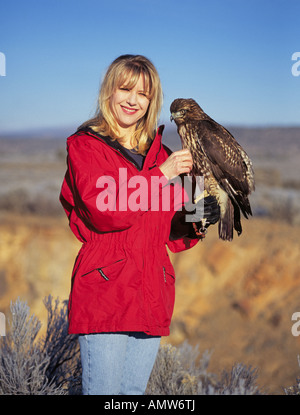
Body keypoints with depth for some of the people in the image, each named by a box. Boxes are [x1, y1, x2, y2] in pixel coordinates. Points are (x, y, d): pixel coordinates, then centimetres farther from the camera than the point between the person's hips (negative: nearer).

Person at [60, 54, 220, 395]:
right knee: (103, 390, -2)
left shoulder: (160, 155, 16)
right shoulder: (84, 146, 1)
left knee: (135, 390, 14)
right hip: (104, 288, -5)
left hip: (152, 292, 5)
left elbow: (172, 232, 17)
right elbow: (102, 210, -16)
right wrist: (161, 175, -14)